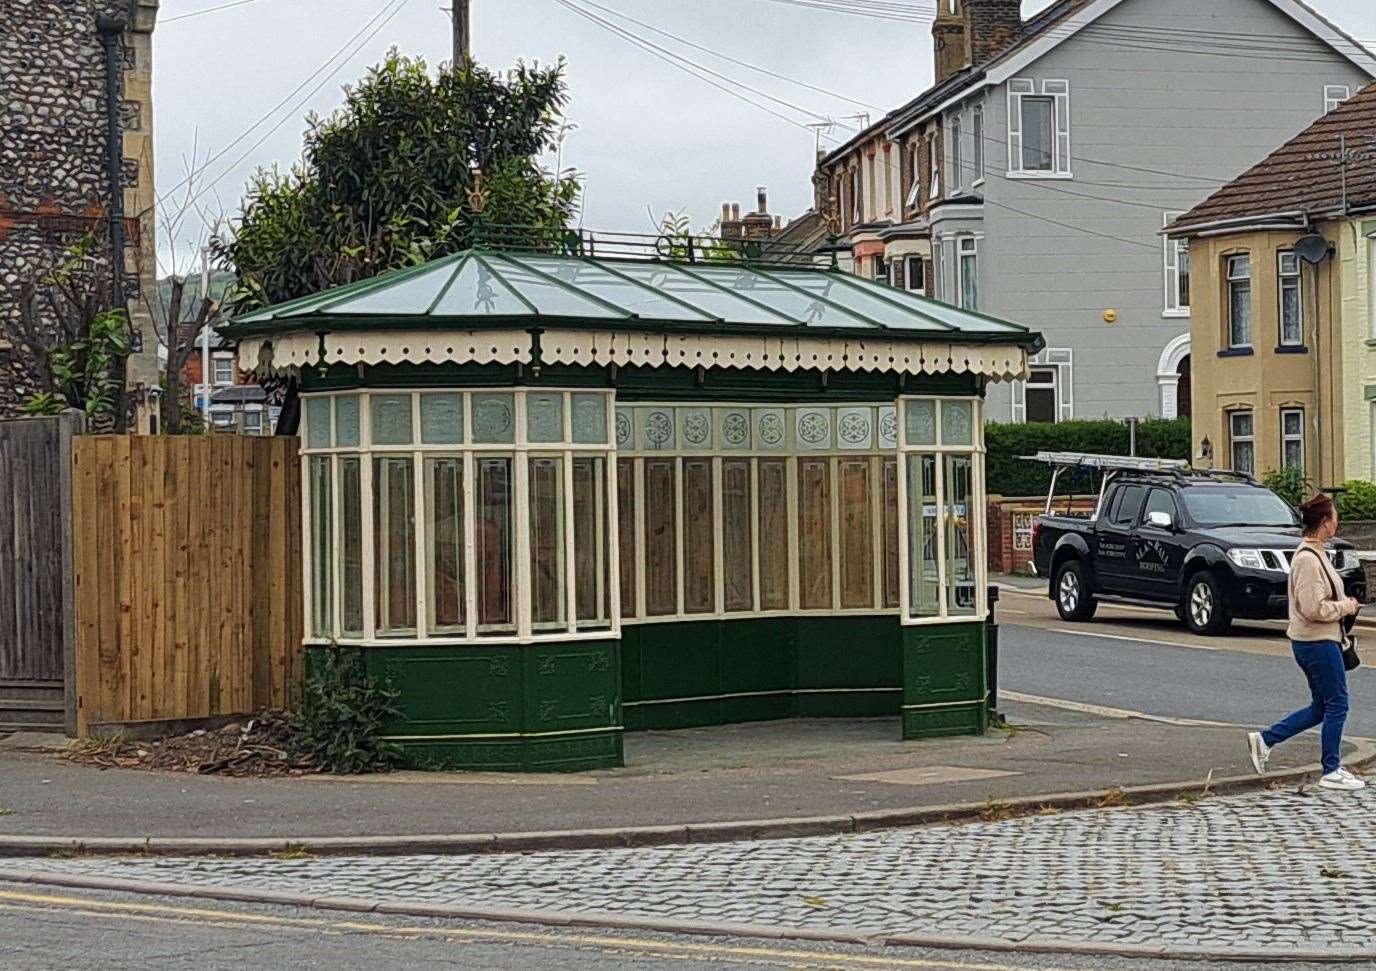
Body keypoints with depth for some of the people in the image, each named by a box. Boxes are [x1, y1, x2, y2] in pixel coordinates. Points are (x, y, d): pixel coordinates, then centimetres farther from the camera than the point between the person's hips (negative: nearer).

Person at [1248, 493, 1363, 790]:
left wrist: (1344, 604, 10)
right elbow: (1313, 608, -24)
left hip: (1322, 640, 10)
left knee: (1322, 707, 14)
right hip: (1317, 642, -10)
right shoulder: (1308, 559, -20)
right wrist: (1346, 607, -12)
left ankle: (1264, 740, 15)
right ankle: (1331, 772, 8)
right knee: (1336, 704, -1)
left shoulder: (1315, 554, 13)